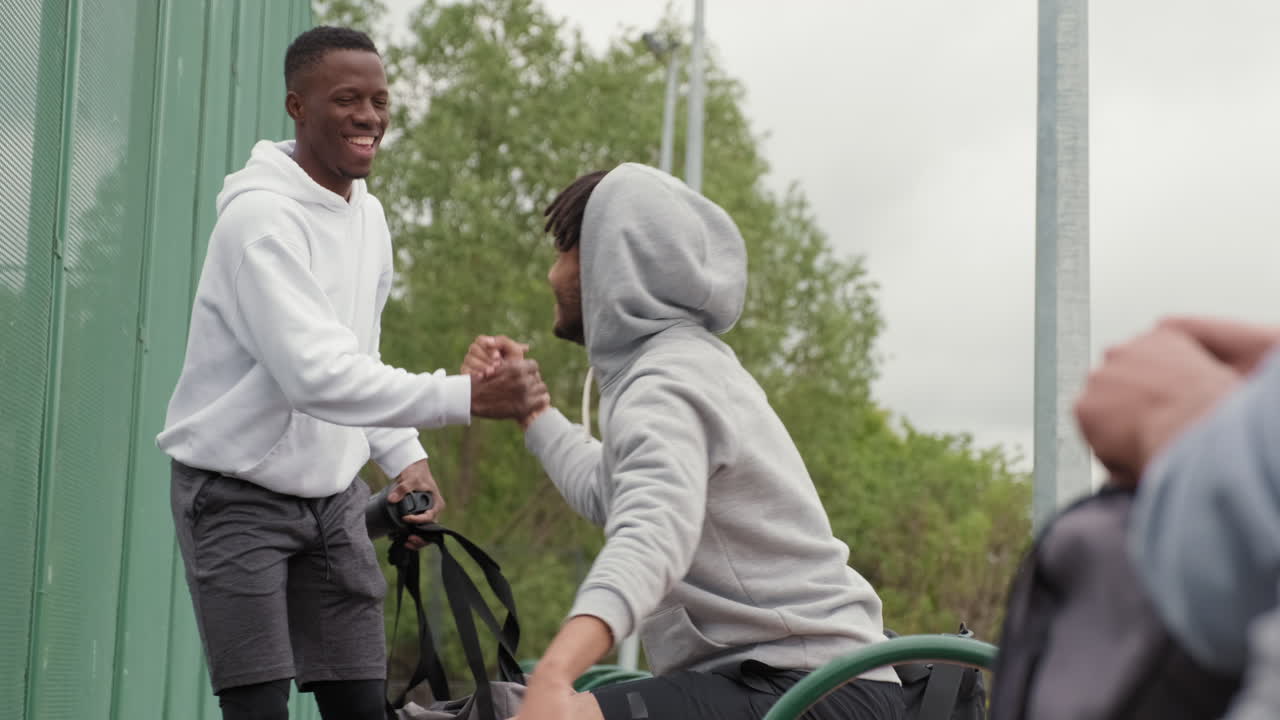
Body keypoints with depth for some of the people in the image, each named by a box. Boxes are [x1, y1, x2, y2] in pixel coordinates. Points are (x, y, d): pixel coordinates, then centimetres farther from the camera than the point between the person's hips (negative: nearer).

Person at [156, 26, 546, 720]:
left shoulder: (368, 215, 6)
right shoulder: (261, 216, -21)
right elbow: (316, 374, -32)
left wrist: (403, 455, 3)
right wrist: (465, 396, -40)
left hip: (332, 492, 7)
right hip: (238, 494, -7)